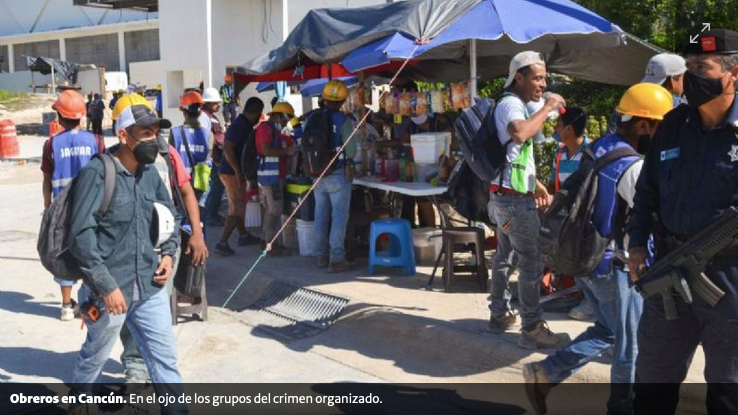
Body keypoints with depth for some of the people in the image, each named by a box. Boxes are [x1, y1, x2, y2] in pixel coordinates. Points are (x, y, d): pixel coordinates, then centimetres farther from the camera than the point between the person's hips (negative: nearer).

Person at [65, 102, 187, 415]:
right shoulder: (97, 173, -14)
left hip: (150, 286, 5)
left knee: (165, 356, 7)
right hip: (109, 288, -5)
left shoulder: (150, 173, 5)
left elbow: (171, 216, 21)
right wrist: (106, 285, -20)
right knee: (96, 355, 18)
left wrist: (168, 253, 4)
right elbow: (81, 235, -19)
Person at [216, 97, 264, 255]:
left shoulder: (244, 124, 11)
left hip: (234, 172, 10)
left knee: (237, 205, 21)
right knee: (237, 209, -5)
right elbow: (227, 147, -28)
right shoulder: (241, 126, -20)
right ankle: (222, 243, -4)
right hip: (232, 173, -10)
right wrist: (238, 170, -24)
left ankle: (243, 235, 36)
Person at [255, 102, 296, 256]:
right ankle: (270, 245, -6)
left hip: (274, 175, 11)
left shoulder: (274, 130, 20)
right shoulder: (265, 128, -12)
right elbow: (266, 150, -24)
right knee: (275, 210, -9)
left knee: (270, 209, 16)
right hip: (270, 175, -11)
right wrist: (287, 152, -20)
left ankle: (265, 240, 24)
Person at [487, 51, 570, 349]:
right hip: (515, 199, -11)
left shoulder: (514, 104, 20)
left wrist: (536, 185, 26)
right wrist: (547, 108, -26)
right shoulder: (511, 104, -13)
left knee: (506, 256, 17)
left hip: (503, 195, 11)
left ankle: (500, 315, 27)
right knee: (532, 262, -8)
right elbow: (519, 133, -38)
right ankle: (532, 330, -5)